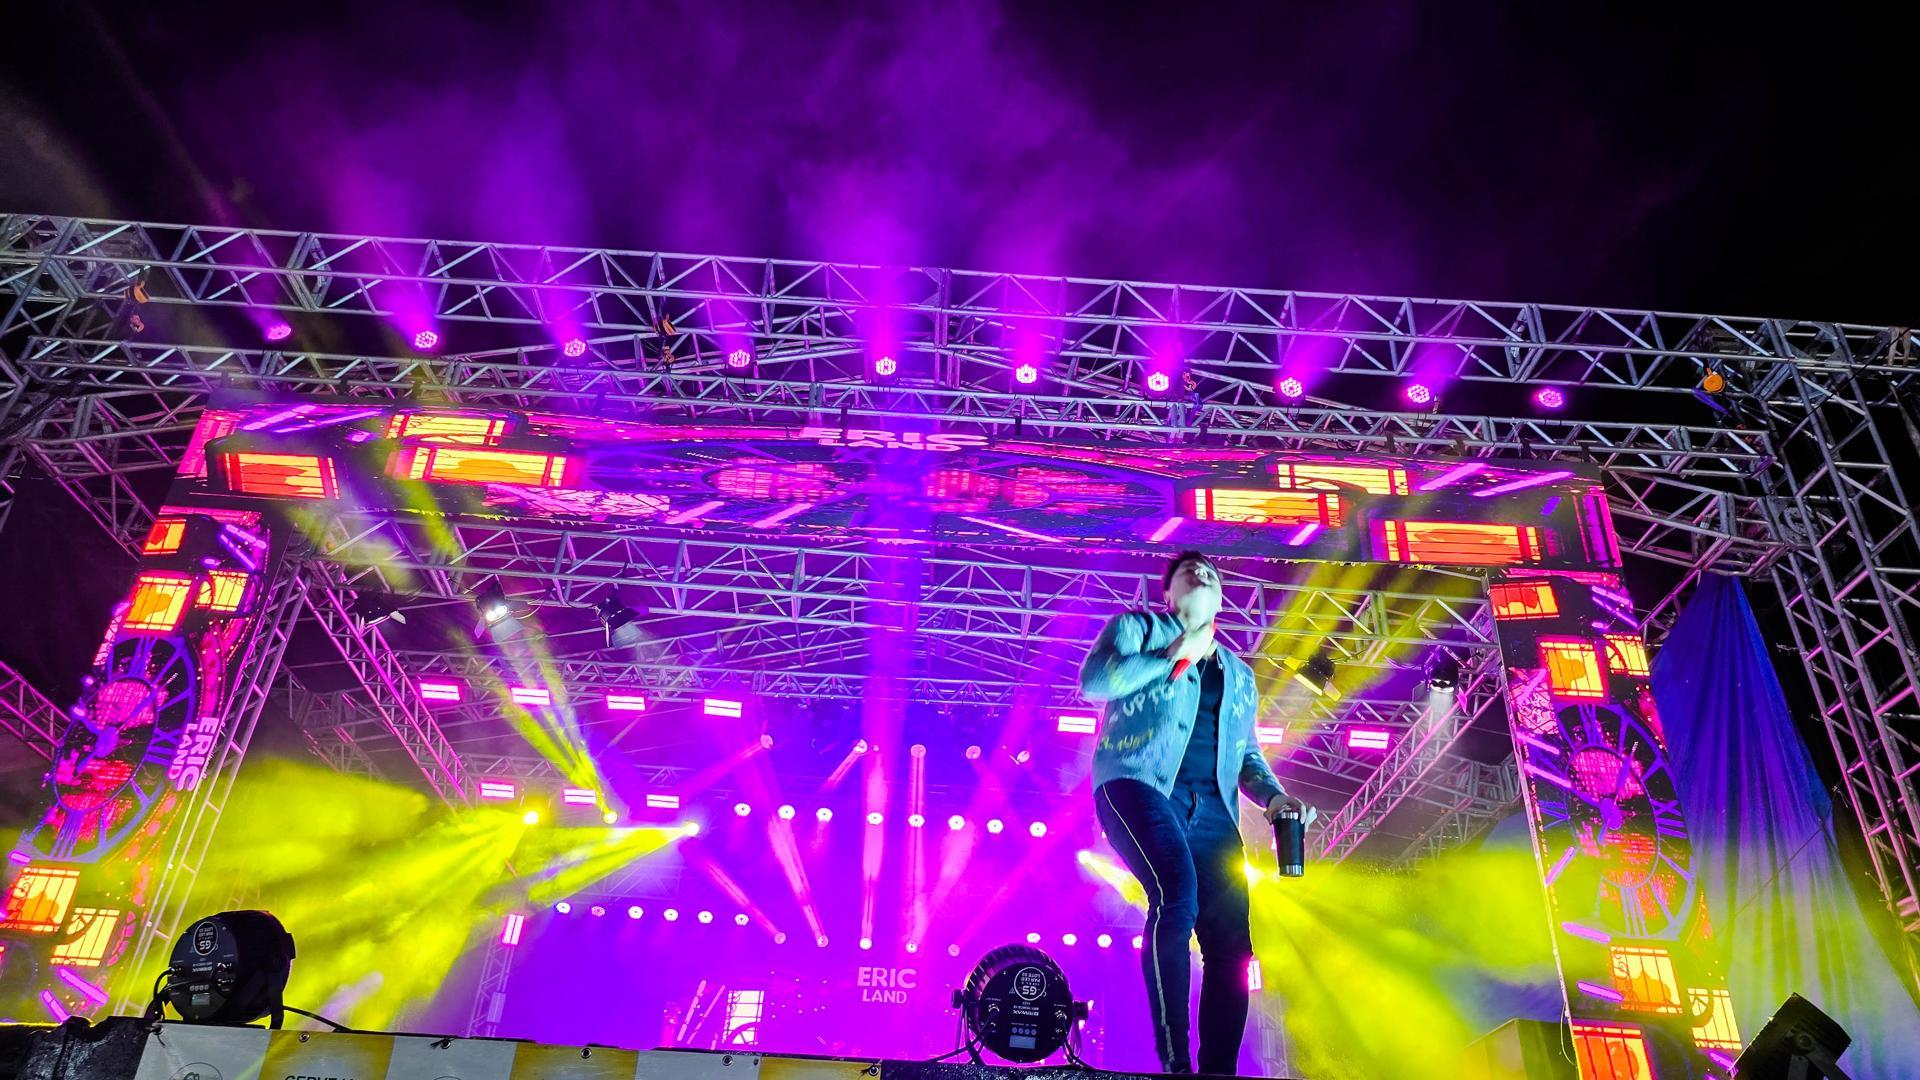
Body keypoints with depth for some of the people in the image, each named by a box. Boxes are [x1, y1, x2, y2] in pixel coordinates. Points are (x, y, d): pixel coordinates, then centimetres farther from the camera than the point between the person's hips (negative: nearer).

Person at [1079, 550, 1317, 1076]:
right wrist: (1171, 657, -2)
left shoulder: (1239, 674, 30)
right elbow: (1093, 680, -2)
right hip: (1140, 784, -6)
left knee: (1231, 942, -6)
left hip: (1211, 806, 6)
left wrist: (1274, 796, 8)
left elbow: (1247, 754, 28)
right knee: (1176, 895, -29)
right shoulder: (1138, 627, 15)